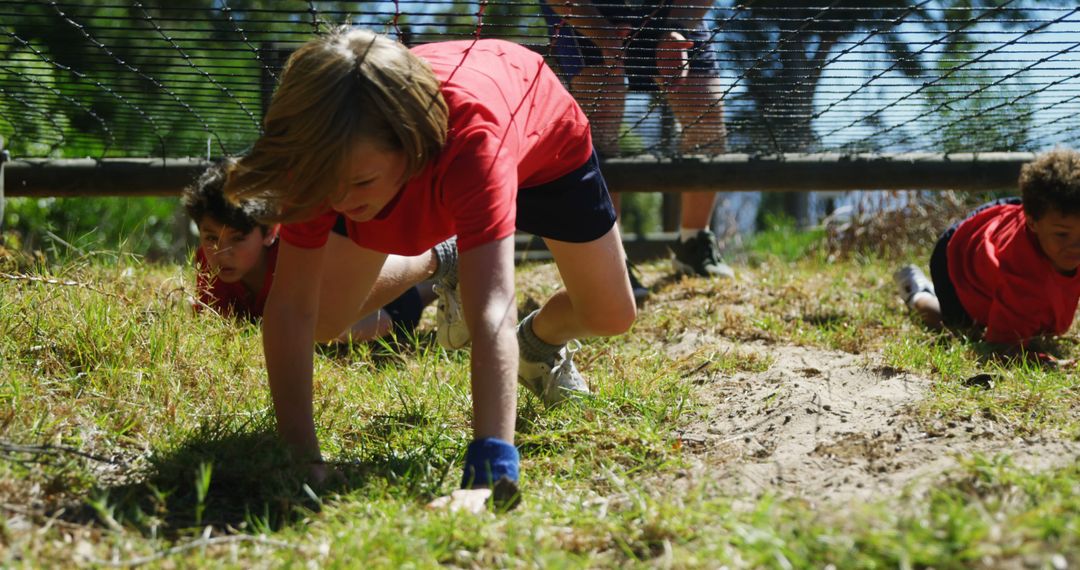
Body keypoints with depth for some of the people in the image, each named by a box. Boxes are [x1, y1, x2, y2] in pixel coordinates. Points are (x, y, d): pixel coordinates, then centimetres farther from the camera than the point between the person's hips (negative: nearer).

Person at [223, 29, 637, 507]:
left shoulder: (472, 134, -53)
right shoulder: (328, 150, -41)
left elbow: (492, 316, -61)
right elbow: (292, 306, -37)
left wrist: (489, 473, -70)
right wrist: (299, 452, -44)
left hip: (542, 137, -2)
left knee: (611, 316, -5)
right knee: (328, 314, -4)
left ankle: (541, 340, 32)